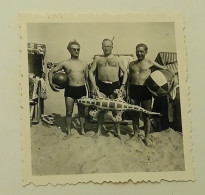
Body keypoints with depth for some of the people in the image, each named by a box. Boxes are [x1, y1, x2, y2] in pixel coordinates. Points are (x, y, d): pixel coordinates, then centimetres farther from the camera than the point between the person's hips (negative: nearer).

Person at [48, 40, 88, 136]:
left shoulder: (84, 64, 9)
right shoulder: (65, 63, 2)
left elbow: (87, 78, 17)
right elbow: (51, 72, 5)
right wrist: (51, 83, -8)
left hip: (82, 89, 2)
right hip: (70, 89, -2)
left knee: (82, 111, 9)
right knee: (69, 112, 2)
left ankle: (82, 128, 22)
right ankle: (68, 130, 13)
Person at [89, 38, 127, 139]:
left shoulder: (117, 59, 8)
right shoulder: (98, 58, 10)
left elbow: (125, 72, 7)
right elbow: (91, 71, 8)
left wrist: (123, 85, -5)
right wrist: (93, 85, -4)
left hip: (114, 85, -1)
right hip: (101, 85, 1)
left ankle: (118, 131, 12)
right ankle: (99, 130, 14)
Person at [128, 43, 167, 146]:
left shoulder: (150, 63, 1)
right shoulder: (132, 64, 11)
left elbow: (164, 69, 7)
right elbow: (129, 79, 15)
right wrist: (128, 92, 8)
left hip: (145, 89, -3)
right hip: (134, 89, 3)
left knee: (146, 114, 3)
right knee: (135, 113, 10)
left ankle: (147, 137, 12)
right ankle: (136, 134, 24)